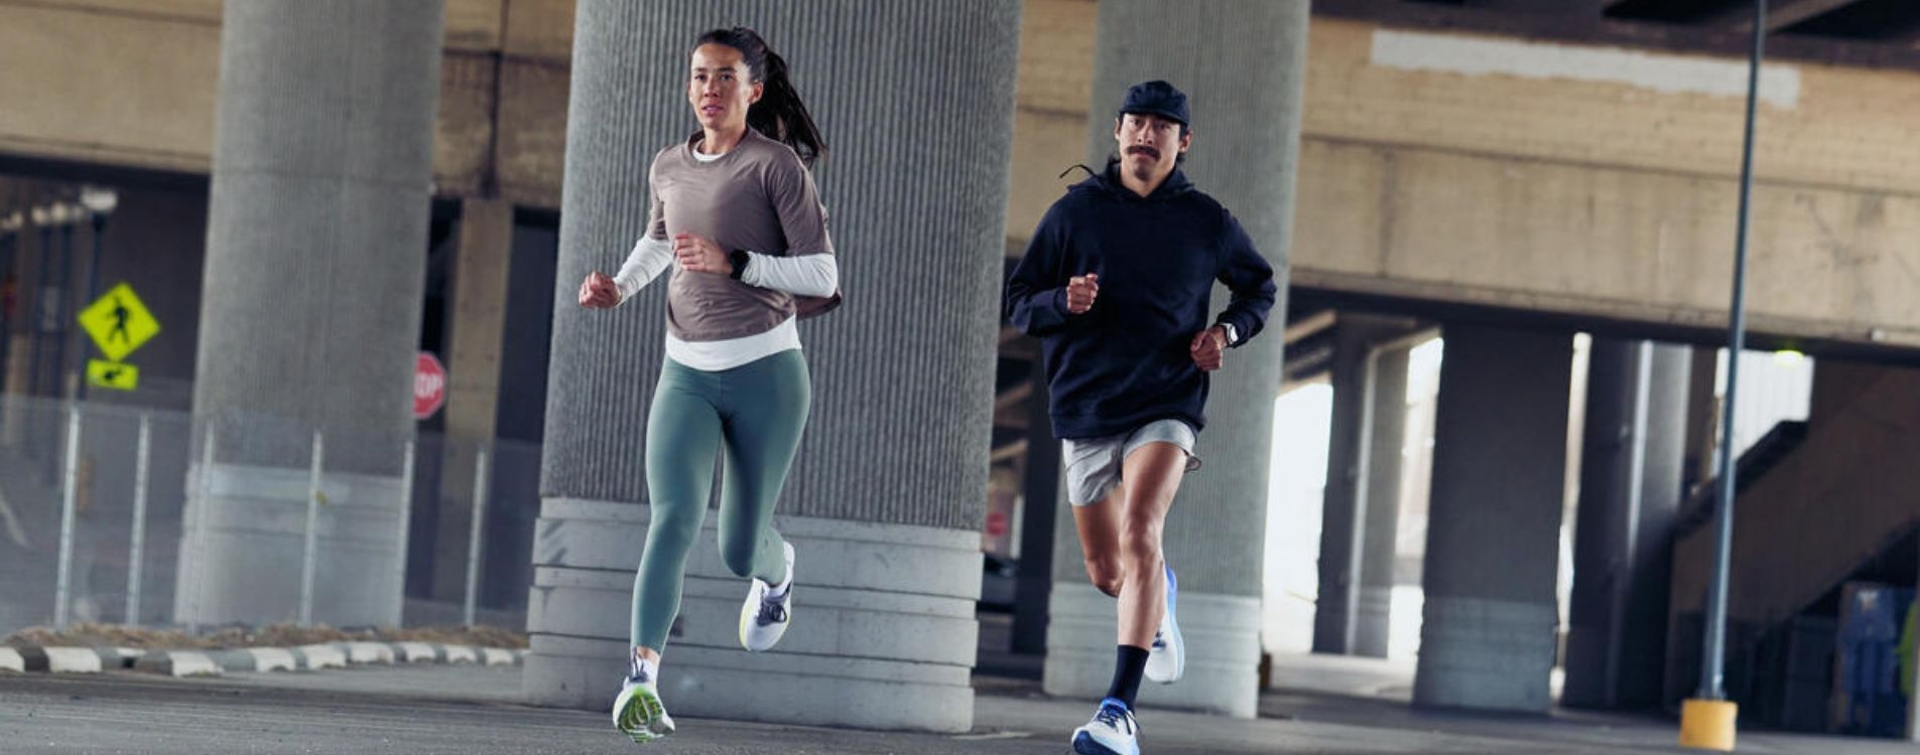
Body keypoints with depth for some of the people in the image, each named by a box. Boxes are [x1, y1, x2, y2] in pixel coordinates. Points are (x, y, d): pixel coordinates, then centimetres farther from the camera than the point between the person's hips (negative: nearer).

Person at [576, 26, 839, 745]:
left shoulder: (777, 165, -6)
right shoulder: (669, 168, 10)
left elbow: (823, 278, -9)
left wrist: (733, 262, -18)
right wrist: (619, 286, 13)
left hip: (765, 370, -3)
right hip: (686, 373, 3)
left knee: (740, 547, 6)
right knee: (674, 517, -19)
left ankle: (776, 570, 44)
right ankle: (642, 679, -27)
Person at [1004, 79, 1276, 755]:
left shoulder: (1207, 222, 3)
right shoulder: (1074, 211, 2)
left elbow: (1259, 286, 21)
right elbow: (1019, 303, 5)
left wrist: (1229, 331, 1)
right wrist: (1063, 302, -17)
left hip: (1165, 407, -2)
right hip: (1084, 409, 2)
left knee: (1138, 538, -25)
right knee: (1106, 573, 12)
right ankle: (1159, 600, 51)